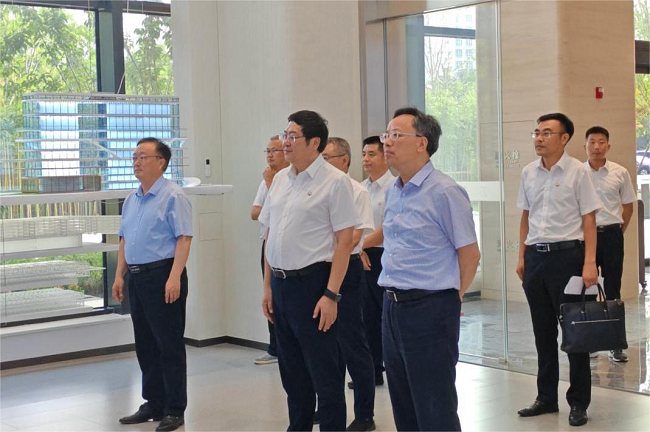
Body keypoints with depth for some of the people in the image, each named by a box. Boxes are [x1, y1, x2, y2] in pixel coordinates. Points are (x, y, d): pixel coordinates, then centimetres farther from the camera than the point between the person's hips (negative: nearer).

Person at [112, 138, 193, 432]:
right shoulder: (131, 200, 15)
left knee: (169, 346, -2)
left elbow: (184, 239, -15)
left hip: (162, 275, -8)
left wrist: (174, 278, -23)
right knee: (145, 345, 14)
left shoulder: (173, 197, -9)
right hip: (136, 277, 8)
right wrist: (120, 275, 13)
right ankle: (153, 404, 25)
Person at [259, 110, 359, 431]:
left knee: (324, 374, 1)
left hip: (311, 282, -7)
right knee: (292, 370, 16)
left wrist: (331, 295, -17)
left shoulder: (334, 181, -9)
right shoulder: (280, 179, 11)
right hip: (280, 282, 7)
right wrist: (268, 286, 12)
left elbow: (344, 241, -12)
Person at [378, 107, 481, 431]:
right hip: (393, 307, 8)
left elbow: (470, 255, -10)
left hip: (429, 309, -8)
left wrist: (451, 297, 1)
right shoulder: (392, 192, 11)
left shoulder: (444, 192, -13)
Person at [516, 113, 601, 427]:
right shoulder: (528, 173, 8)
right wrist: (522, 257, 11)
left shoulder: (577, 172, -7)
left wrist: (589, 263, -15)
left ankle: (578, 402, 12)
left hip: (567, 254, -5)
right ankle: (546, 398, 24)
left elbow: (589, 220, -8)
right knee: (543, 331, 12)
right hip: (536, 256, 5)